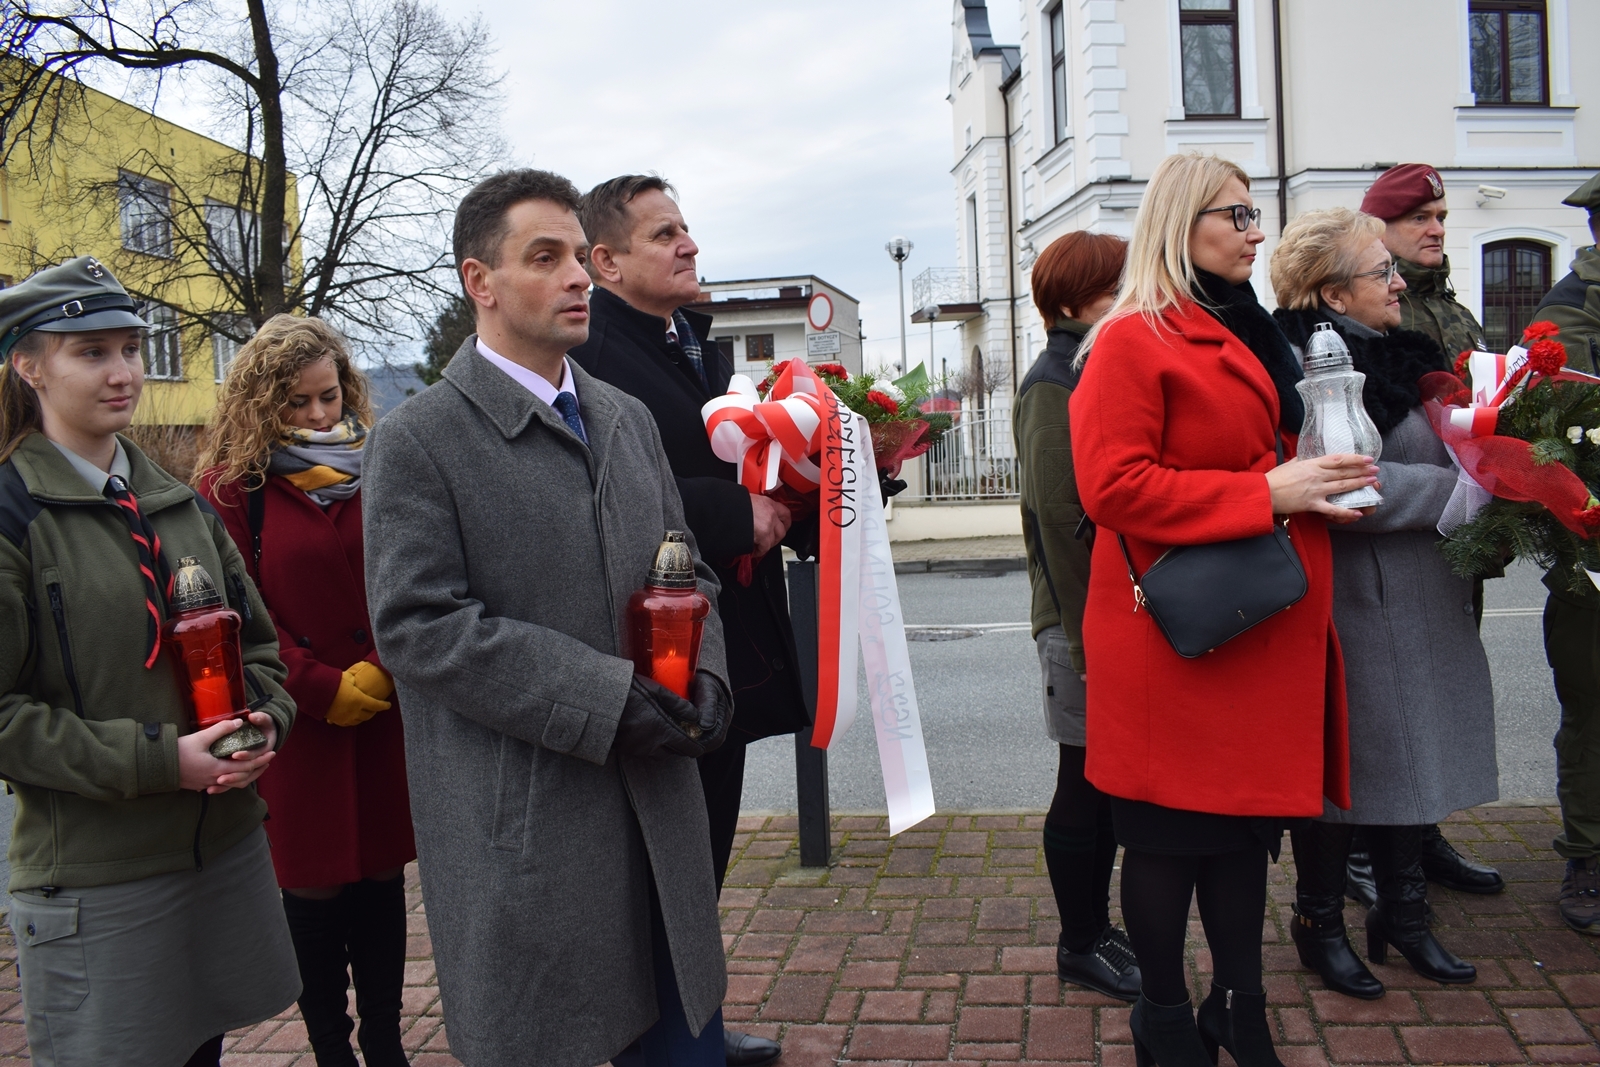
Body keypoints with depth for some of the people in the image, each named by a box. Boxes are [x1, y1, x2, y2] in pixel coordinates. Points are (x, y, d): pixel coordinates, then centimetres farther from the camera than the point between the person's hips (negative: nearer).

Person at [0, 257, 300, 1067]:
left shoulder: (180, 504, 11)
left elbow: (254, 637, 16)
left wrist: (266, 718, -4)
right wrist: (155, 760, -19)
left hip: (226, 843, 6)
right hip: (94, 873, -5)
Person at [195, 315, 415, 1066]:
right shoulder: (231, 487, -2)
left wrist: (383, 671, -9)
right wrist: (324, 691, -12)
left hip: (386, 717, 3)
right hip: (296, 724, -3)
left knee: (382, 874, 11)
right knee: (314, 885, 7)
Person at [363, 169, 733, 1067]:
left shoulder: (629, 418, 12)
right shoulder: (418, 441, -8)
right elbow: (417, 623, -16)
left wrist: (706, 675, -5)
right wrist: (607, 698, -21)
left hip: (660, 820, 6)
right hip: (523, 838, -5)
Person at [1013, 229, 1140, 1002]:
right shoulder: (1053, 385, -13)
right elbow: (1056, 519, -19)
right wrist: (1088, 635, -20)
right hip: (1085, 620, -8)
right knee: (1087, 781, 4)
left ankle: (1095, 925, 31)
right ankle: (1079, 946, 19)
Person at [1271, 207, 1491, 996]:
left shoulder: (1398, 354, 14)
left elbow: (1435, 451, 23)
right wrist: (1460, 488, -17)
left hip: (1421, 599, 9)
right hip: (1354, 599, -9)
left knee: (1408, 754, 16)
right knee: (1342, 762, 4)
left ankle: (1402, 913, 32)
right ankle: (1320, 923, 23)